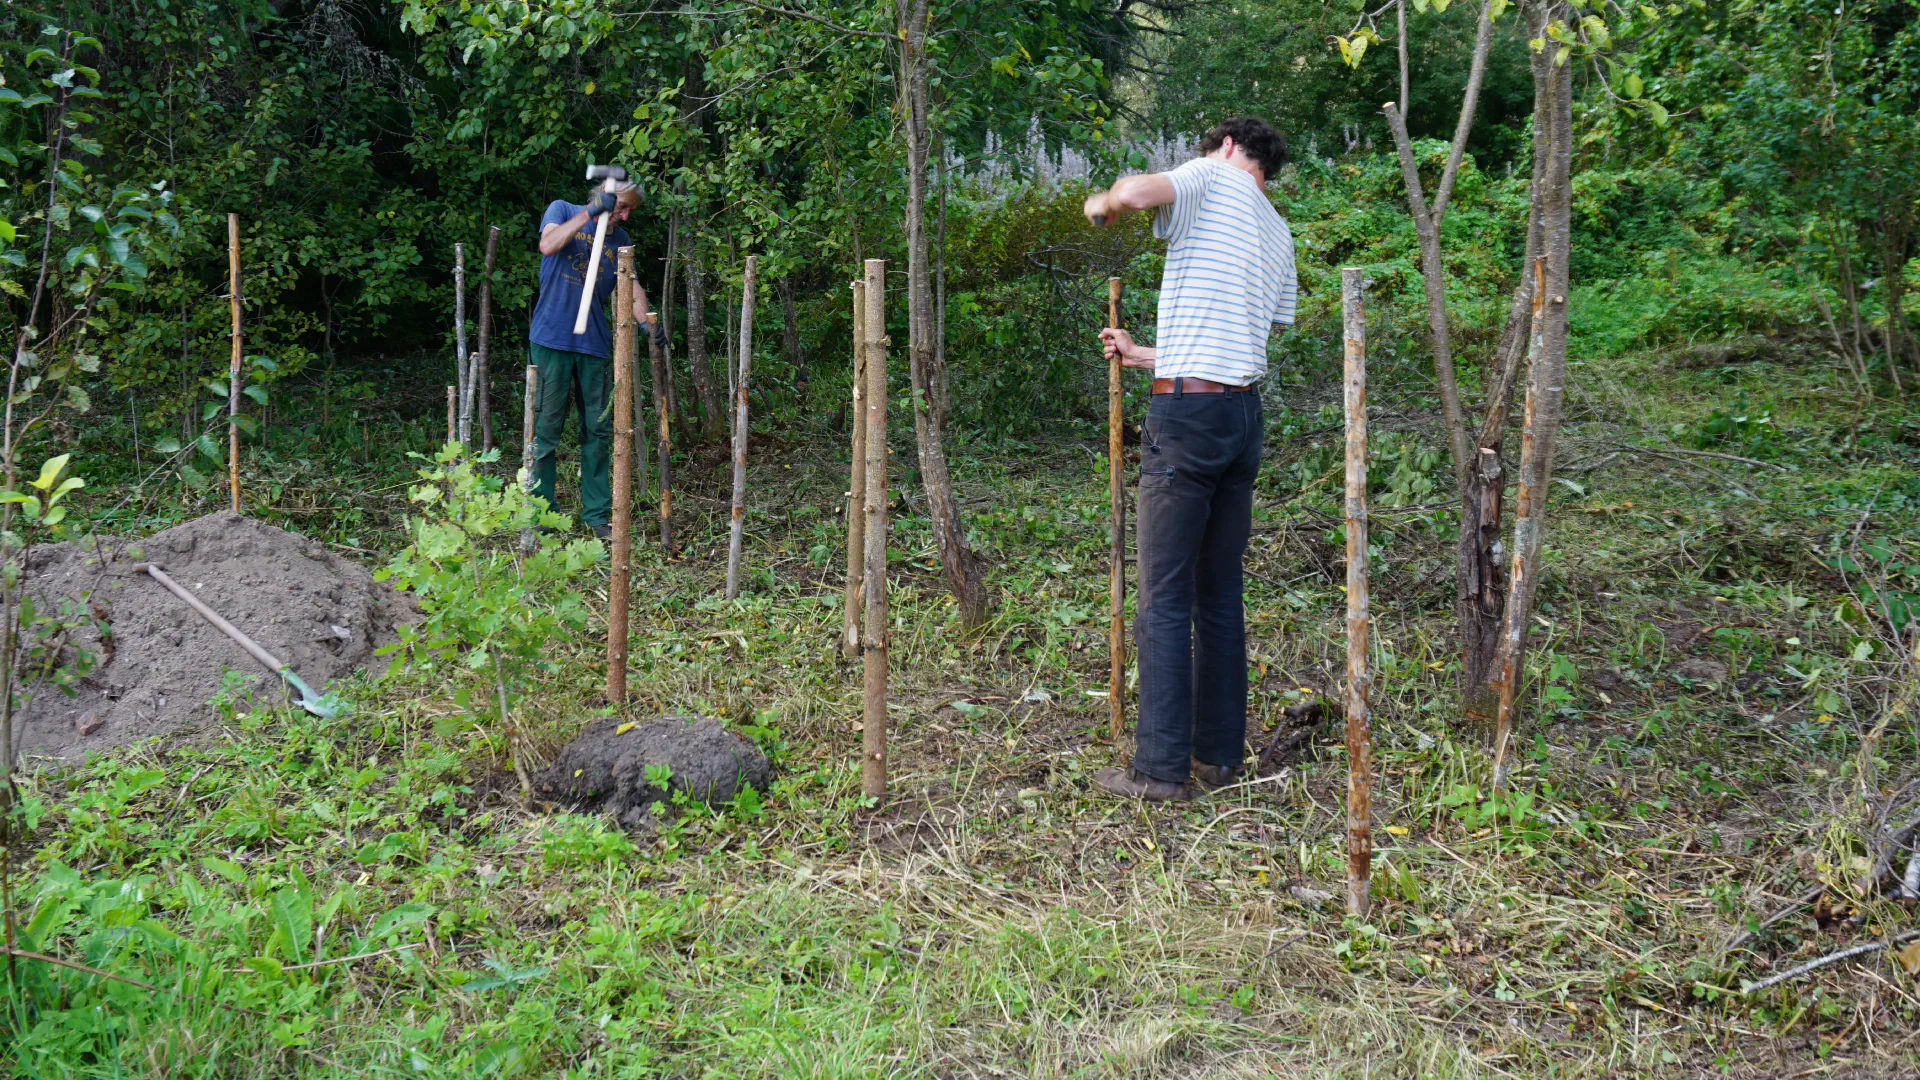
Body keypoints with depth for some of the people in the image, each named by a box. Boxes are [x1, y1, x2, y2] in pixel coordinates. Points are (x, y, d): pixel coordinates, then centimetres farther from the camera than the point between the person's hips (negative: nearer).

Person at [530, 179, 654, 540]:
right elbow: (548, 246, -15)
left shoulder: (619, 238, 16)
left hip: (594, 344, 5)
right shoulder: (562, 210, 5)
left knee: (598, 431, 5)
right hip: (552, 338, -4)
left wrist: (645, 320, -10)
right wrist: (590, 213, -17)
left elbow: (631, 286, 9)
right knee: (545, 429, -3)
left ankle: (596, 515, 13)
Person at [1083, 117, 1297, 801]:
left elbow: (1136, 192, -21)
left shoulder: (1212, 178, 1)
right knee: (1220, 595, 13)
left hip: (1188, 413, -8)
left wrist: (1102, 203, 2)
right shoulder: (1279, 235, 22)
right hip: (1244, 413, 8)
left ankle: (1162, 769, -1)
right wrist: (1143, 355, 32)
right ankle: (1221, 757, 17)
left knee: (1165, 599, -4)